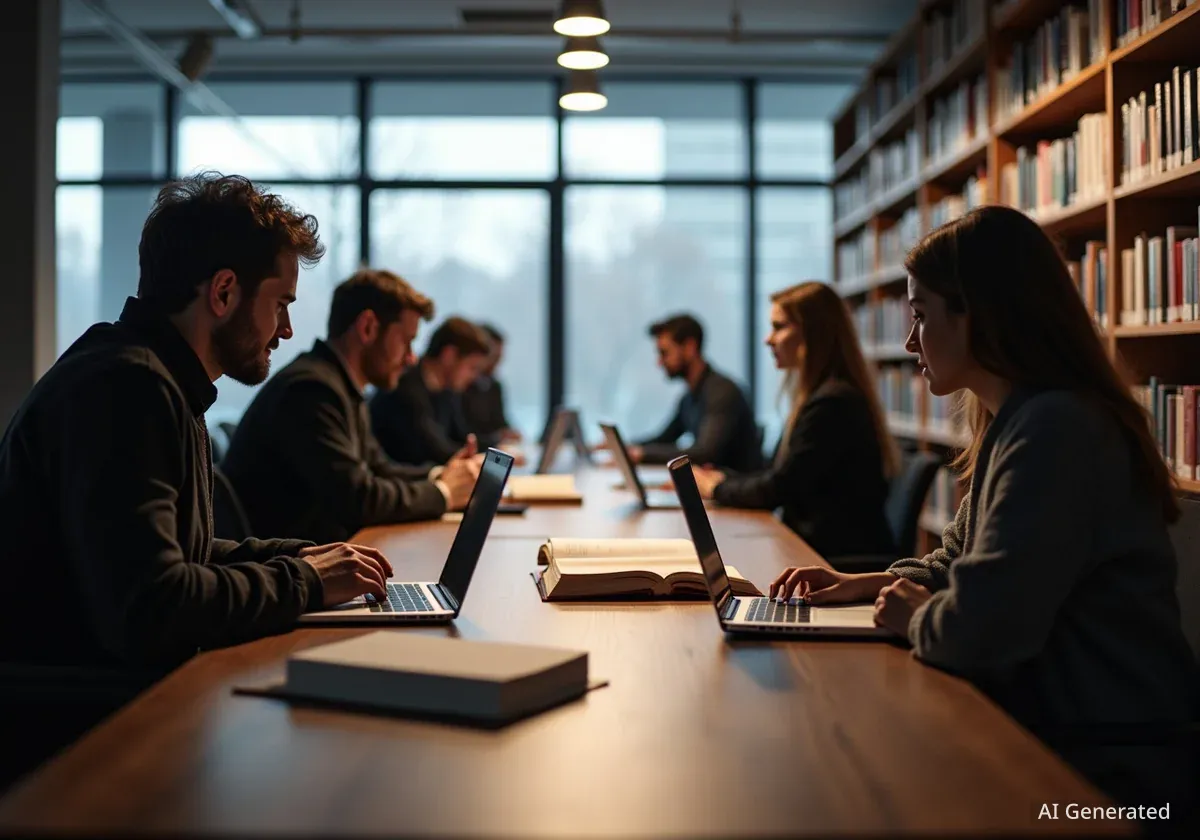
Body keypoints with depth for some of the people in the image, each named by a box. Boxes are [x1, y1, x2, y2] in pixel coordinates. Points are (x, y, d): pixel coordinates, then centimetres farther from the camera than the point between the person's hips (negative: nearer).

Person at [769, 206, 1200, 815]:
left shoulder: (1055, 429, -24)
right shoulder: (1016, 423, 11)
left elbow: (981, 626, -31)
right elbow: (961, 563, 21)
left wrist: (916, 618, -9)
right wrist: (870, 583, 4)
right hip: (1045, 730, 9)